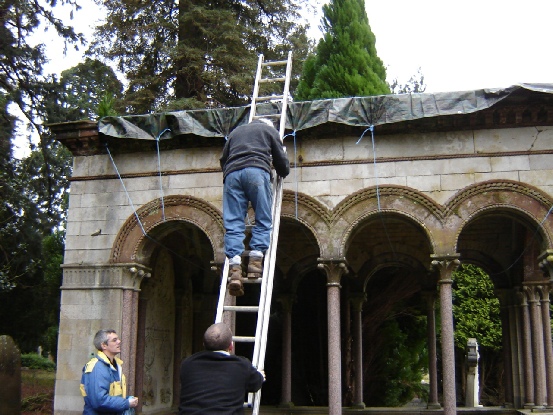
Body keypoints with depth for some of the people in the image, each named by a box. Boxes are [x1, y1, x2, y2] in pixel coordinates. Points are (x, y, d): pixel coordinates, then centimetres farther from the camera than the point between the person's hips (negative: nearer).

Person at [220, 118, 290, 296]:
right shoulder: (269, 130, 28)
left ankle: (234, 267, -21)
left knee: (233, 223, -5)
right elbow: (281, 160, 23)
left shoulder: (235, 132, 37)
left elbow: (223, 159, 30)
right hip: (256, 171, -3)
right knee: (263, 220, 1)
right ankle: (255, 259, -16)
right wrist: (283, 172, 42)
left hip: (231, 174, 3)